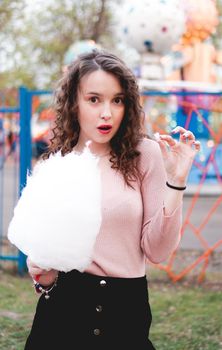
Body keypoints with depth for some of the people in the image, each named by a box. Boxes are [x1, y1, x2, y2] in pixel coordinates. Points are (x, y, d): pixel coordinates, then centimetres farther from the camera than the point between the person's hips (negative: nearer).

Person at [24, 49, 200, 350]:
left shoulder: (145, 155, -5)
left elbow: (157, 251, -8)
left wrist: (176, 180, -17)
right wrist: (43, 277, -10)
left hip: (127, 308, -1)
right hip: (64, 306, 1)